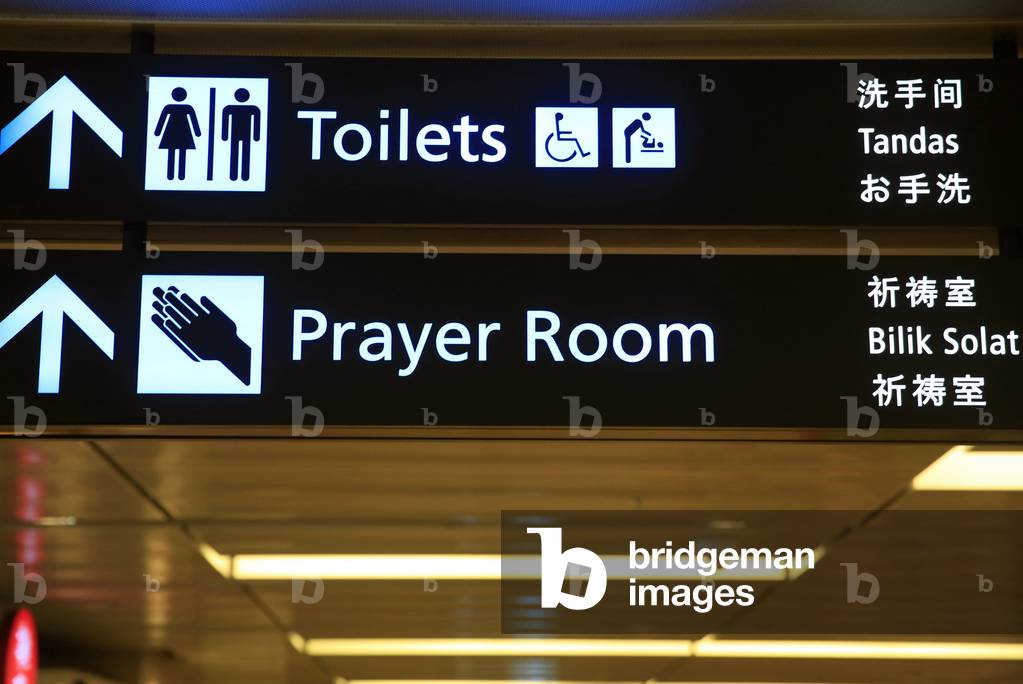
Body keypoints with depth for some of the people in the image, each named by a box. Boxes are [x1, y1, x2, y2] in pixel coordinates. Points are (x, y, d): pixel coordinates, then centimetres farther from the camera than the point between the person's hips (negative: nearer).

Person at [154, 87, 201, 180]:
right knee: (182, 155, 2)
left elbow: (161, 121, -1)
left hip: (171, 133, 0)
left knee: (171, 155, 4)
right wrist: (198, 133, 6)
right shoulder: (188, 108, -4)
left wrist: (157, 132, 6)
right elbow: (194, 120, -1)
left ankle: (170, 176, 2)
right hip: (184, 134, 0)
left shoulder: (168, 108, -4)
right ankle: (181, 176, -1)